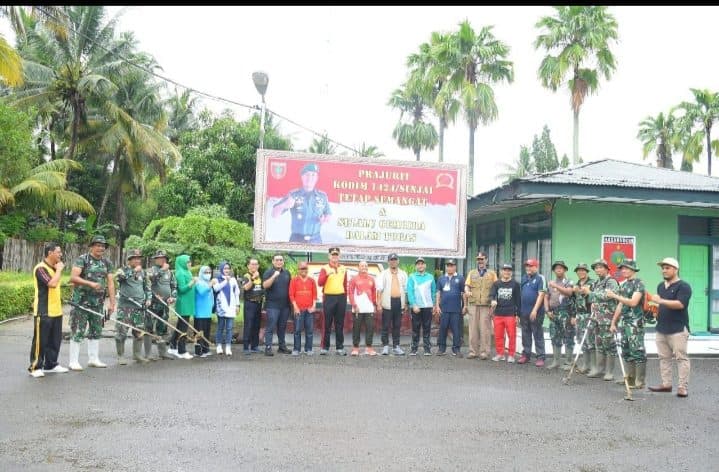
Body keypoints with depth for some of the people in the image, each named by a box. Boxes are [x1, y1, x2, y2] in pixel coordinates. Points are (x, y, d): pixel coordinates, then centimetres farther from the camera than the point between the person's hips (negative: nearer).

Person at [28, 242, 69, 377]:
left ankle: (51, 364, 22)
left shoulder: (54, 268, 13)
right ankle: (35, 367, 6)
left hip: (56, 311, 9)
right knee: (40, 340, -2)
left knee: (55, 340, 13)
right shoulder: (40, 268, -15)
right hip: (43, 312, -9)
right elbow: (52, 283, -27)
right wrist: (59, 270, -16)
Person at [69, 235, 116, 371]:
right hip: (81, 301, -6)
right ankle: (73, 361, 2)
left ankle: (93, 359, 22)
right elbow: (73, 278, -20)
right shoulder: (82, 259, -8)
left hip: (98, 302, 6)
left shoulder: (107, 263, 9)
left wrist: (112, 302, -1)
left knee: (96, 330, 12)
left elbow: (110, 282, 6)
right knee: (78, 331, -3)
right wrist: (90, 283, -31)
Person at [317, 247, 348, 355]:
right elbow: (319, 283, -12)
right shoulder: (324, 268, 1)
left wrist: (345, 298, 10)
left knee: (340, 324, 6)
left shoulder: (343, 269, 12)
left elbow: (345, 284, 15)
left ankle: (340, 347, 10)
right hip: (329, 297, -3)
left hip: (341, 298, 3)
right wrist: (327, 274, -27)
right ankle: (325, 347, 3)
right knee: (327, 324, -1)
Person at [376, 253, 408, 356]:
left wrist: (405, 303, 6)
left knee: (397, 326, 8)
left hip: (399, 302, 3)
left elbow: (405, 289, 12)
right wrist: (379, 303, -10)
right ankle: (385, 346, 6)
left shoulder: (403, 274, 13)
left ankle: (396, 346, 14)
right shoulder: (384, 274, 5)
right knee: (386, 326, -1)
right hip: (388, 302, -2)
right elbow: (379, 289, -2)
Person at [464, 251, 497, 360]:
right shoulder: (472, 273, 17)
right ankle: (473, 351, 6)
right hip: (473, 304, 2)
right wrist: (467, 291, -13)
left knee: (485, 329, -4)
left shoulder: (492, 273, 11)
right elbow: (467, 285, 10)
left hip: (486, 305, -2)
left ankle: (484, 352, 1)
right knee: (473, 328, 1)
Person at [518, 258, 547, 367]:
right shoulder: (524, 278, 13)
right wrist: (519, 310, 13)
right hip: (524, 312, 6)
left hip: (536, 312, -6)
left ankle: (540, 357, 2)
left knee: (538, 335, -1)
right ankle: (526, 355, 20)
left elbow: (541, 295, -13)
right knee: (525, 335, 12)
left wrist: (535, 310, -20)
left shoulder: (540, 278, -6)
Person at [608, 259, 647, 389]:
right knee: (626, 350, 11)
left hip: (635, 322, -8)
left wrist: (615, 296, -19)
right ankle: (629, 377, 18)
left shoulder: (638, 283, -8)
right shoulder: (623, 285, 16)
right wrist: (613, 322, 17)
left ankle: (639, 381, -6)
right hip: (625, 321, 9)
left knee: (637, 351, -8)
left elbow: (633, 302, -20)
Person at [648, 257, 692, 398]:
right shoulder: (660, 286, 15)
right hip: (661, 328, 8)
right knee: (664, 357, 11)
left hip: (678, 329, -8)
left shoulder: (683, 286, -9)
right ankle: (666, 384, 18)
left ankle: (683, 387, -2)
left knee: (681, 358, -5)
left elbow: (680, 304, -23)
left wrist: (661, 301, -27)